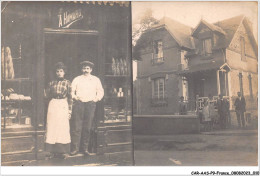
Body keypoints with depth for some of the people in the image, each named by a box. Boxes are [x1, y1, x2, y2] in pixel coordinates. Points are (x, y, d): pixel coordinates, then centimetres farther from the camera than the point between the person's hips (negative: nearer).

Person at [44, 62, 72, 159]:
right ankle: (52, 151, 9)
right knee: (51, 127, 1)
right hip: (53, 105, 3)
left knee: (63, 128, -1)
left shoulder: (67, 83, 3)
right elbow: (48, 96, 10)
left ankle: (63, 151, 7)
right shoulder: (51, 83, 10)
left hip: (63, 106, -2)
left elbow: (70, 98, 2)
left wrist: (70, 111, -2)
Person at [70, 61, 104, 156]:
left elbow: (100, 91, 16)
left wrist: (97, 98, 2)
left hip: (90, 104, 1)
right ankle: (75, 148, -2)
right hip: (79, 104, -1)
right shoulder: (77, 79, 14)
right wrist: (74, 97, -6)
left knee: (88, 127, 1)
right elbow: (71, 90, 10)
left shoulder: (96, 79, 15)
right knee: (76, 127, -6)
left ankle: (85, 148, 10)